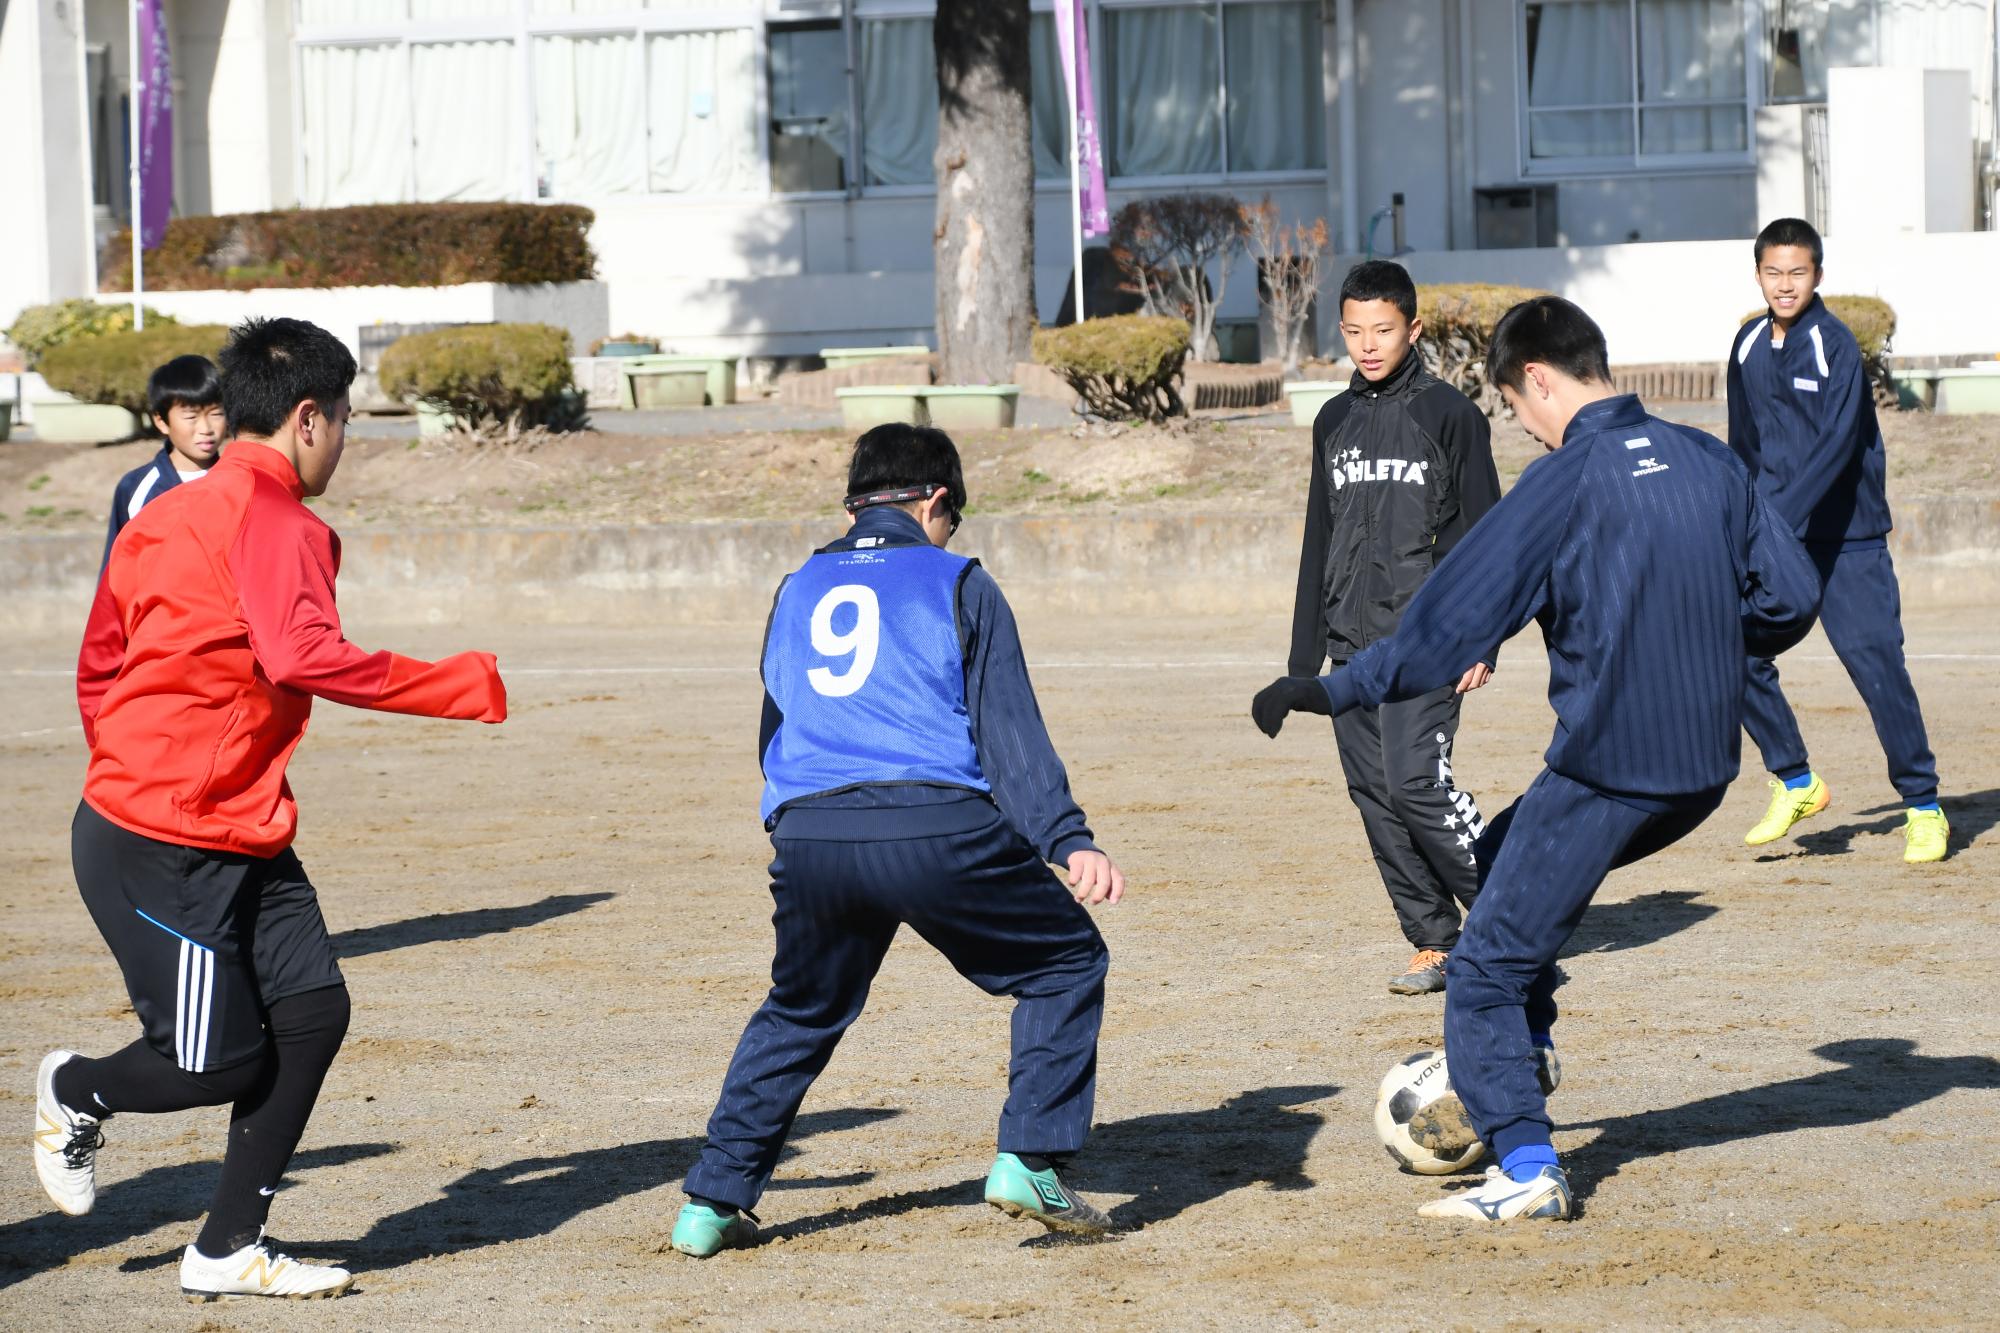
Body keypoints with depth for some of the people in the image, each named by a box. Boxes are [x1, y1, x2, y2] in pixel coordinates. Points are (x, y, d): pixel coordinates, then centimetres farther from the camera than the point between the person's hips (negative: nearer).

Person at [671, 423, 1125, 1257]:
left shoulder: (797, 593, 23)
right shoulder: (957, 584, 10)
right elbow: (1010, 728, 0)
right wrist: (1069, 842, -7)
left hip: (806, 837, 4)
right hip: (939, 828, -4)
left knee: (800, 1012, 26)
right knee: (1066, 961, 14)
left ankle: (714, 1202, 20)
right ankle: (1032, 1161, 1)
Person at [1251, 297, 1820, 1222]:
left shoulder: (1567, 480, -13)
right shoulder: (1706, 461, 6)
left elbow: (1452, 624, -16)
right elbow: (1791, 596, 8)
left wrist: (1331, 691, -11)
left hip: (1606, 769, -8)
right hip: (1706, 765, 8)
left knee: (1488, 969, 1)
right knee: (1501, 858, 27)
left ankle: (1526, 1170, -5)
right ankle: (1519, 1065, 22)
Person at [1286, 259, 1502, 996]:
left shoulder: (1448, 414, -2)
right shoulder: (1336, 423, 15)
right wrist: (1306, 657, 17)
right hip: (1352, 644, 6)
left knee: (1416, 780, -17)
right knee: (1373, 793, 2)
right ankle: (1436, 943, 9)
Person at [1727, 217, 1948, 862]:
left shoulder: (1835, 347, -13)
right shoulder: (1749, 347, 7)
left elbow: (1836, 446, -22)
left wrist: (1777, 518, -30)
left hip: (1846, 541, -5)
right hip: (1771, 540, 5)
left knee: (1876, 663, -9)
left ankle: (1924, 808, 4)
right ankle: (1796, 782, 10)